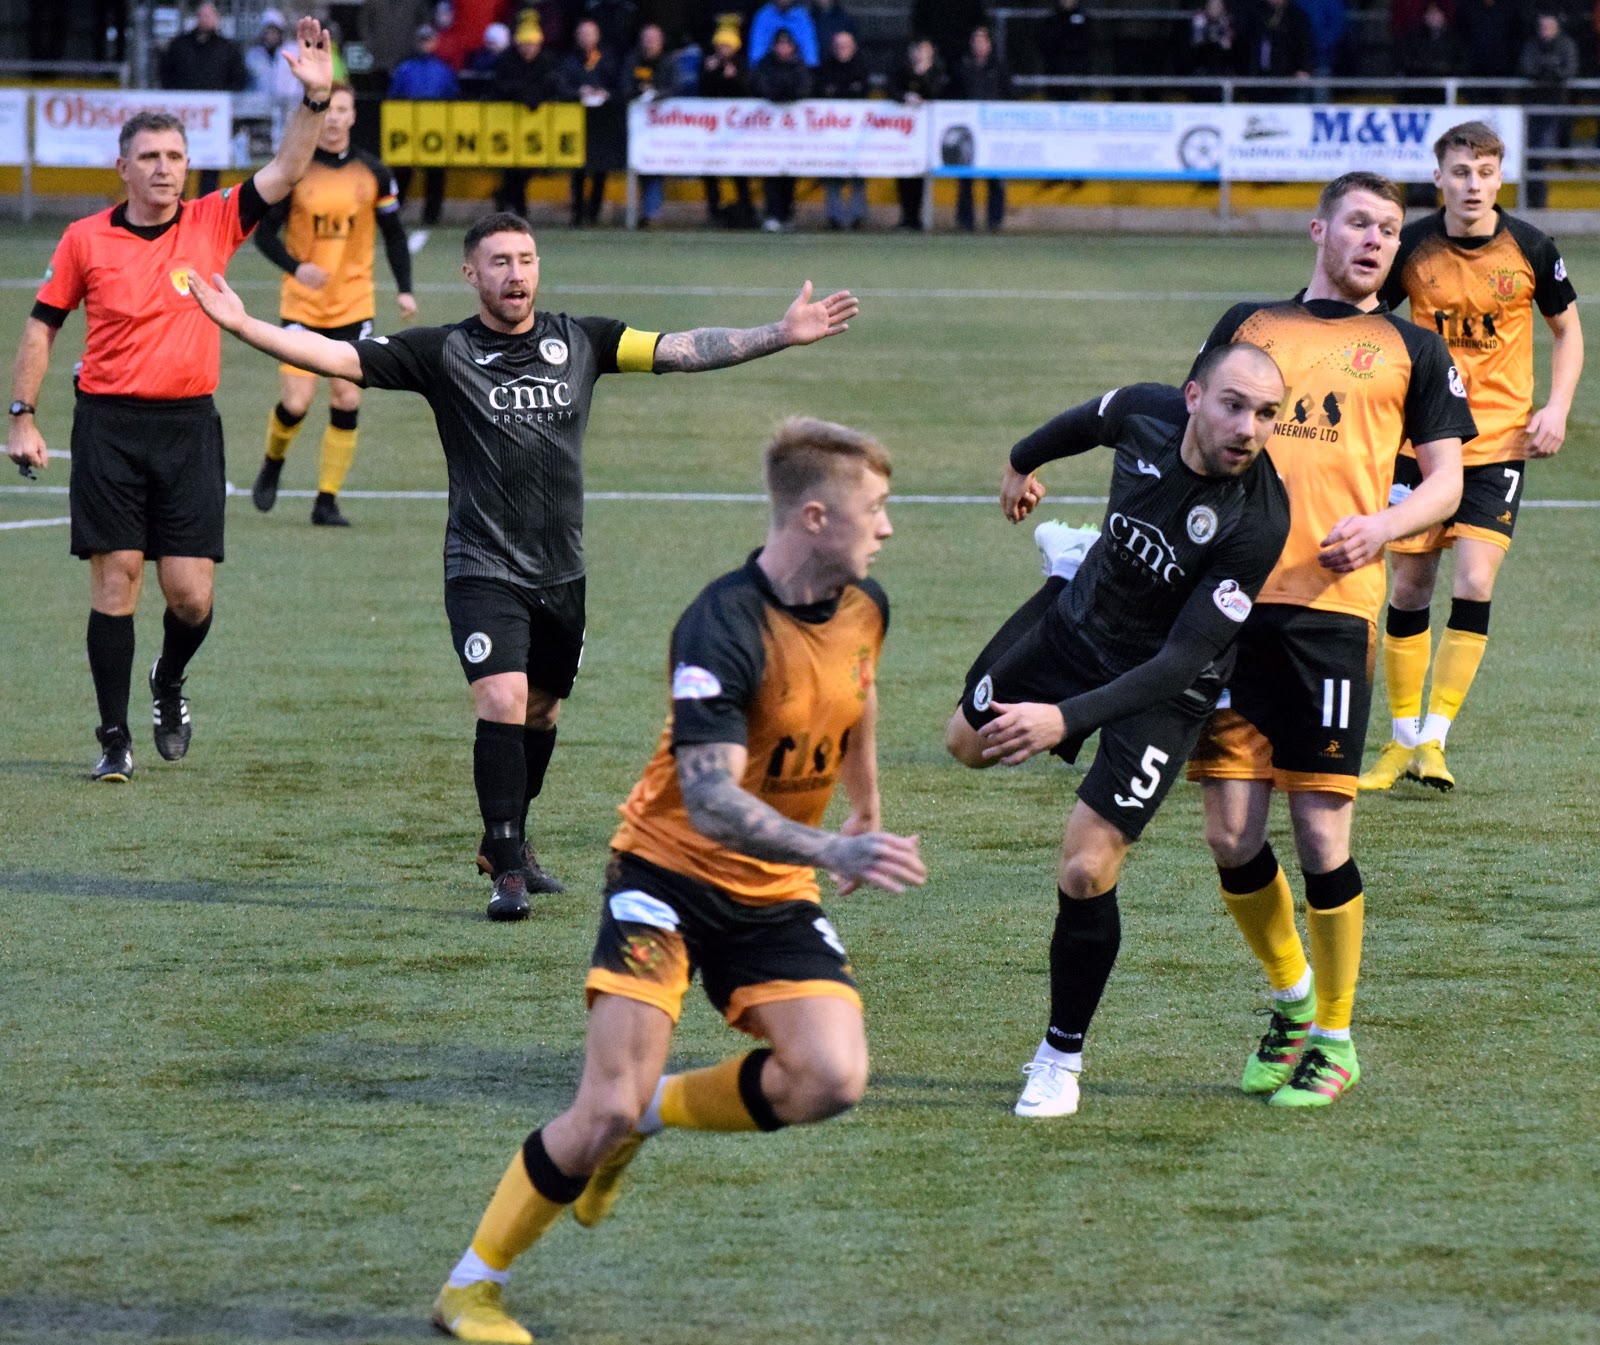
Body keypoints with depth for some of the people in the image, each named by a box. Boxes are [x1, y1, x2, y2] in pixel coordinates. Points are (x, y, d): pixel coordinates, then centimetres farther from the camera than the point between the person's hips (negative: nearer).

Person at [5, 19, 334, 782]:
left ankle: (169, 683, 30)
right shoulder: (86, 240, 1)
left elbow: (286, 171, -6)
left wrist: (315, 98, -20)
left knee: (191, 596, -2)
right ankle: (114, 738, 6)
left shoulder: (214, 224, 2)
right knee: (115, 579, -3)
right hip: (108, 425, -1)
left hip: (189, 425, 1)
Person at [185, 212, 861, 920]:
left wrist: (784, 333, -5)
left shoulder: (580, 341, 4)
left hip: (562, 571, 4)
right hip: (483, 570, -4)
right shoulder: (443, 352, -5)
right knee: (502, 704, -18)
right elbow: (338, 356, -10)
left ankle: (508, 843, 37)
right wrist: (243, 325, -21)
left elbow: (682, 350, 2)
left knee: (541, 712, 15)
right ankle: (507, 872, -12)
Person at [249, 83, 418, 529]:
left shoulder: (373, 173, 1)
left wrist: (405, 289, -3)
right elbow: (264, 233, -4)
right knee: (296, 403, -8)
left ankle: (327, 500, 5)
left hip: (354, 304, 2)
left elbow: (393, 235, 10)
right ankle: (272, 466, 23)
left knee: (347, 402, -5)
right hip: (302, 304, -2)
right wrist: (296, 267, -23)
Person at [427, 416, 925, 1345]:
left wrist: (869, 805, 32)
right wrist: (836, 851, -43)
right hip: (671, 874, -6)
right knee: (608, 1109, -16)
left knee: (832, 1079, -16)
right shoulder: (724, 628, -26)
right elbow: (710, 802, -33)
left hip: (776, 891, 6)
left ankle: (654, 1113, 12)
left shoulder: (866, 608, -3)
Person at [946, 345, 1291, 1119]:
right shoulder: (1147, 416, -23)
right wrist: (1024, 461, 24)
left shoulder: (1258, 522, -36)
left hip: (1162, 690, -5)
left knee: (1085, 873, -14)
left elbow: (1184, 659, -35)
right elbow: (1091, 420, 4)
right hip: (1078, 619, 5)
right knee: (968, 743, 29)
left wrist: (1067, 717, -43)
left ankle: (1062, 1057, 9)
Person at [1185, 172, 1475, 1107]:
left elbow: (1445, 479, 10)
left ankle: (1337, 1037, 9)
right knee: (1232, 836, 1)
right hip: (1230, 599, 2)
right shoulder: (1247, 325, 18)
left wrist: (1380, 525, -9)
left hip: (1332, 605, -2)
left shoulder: (1411, 350, 13)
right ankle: (1290, 997, 25)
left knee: (1320, 832, -6)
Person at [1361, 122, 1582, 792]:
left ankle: (1433, 740, -7)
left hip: (1499, 440, -1)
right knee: (1410, 588, 3)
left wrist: (1556, 407, -4)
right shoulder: (1411, 248, -5)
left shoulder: (1529, 248, -5)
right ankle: (1403, 739, 17)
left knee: (1474, 584, -13)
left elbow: (1567, 331, 9)